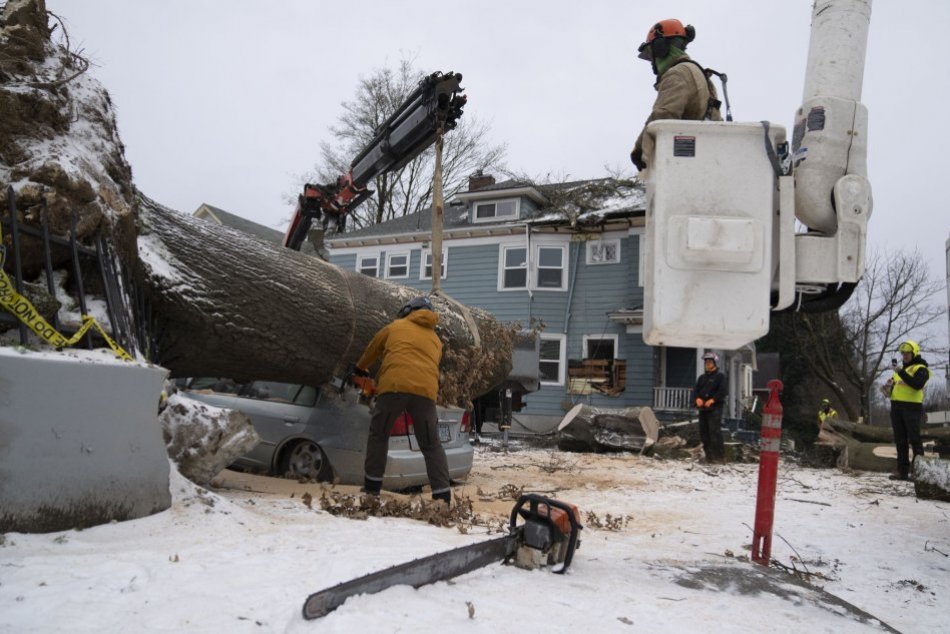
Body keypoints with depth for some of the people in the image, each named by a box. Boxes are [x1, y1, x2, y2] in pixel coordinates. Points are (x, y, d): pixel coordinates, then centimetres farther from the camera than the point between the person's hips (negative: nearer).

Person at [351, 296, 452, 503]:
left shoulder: (395, 327, 23)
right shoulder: (435, 340, 29)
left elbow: (372, 350, 35)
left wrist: (360, 369, 57)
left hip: (394, 385, -2)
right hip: (425, 391, 2)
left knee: (378, 435, 16)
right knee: (431, 445, 8)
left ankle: (372, 487, 17)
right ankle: (443, 495, -1)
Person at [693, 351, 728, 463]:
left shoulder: (720, 376, 2)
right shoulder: (702, 377, 20)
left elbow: (724, 391, -10)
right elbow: (695, 390, 14)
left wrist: (712, 400, -18)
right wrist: (697, 398, -8)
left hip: (715, 408, -6)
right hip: (702, 408, 6)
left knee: (715, 431, -14)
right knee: (703, 432, 5)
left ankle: (719, 456, -12)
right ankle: (709, 456, 12)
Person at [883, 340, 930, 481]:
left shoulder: (921, 369, -3)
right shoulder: (901, 369, 22)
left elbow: (917, 385, -21)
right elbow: (895, 387, 27)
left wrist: (901, 372, -25)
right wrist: (889, 388, 5)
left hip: (912, 407, -8)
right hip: (896, 407, 8)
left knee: (914, 440, -8)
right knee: (900, 441, 7)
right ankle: (902, 471, 9)